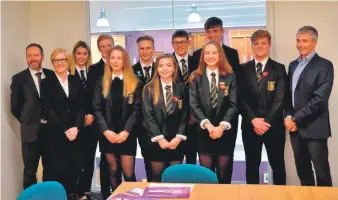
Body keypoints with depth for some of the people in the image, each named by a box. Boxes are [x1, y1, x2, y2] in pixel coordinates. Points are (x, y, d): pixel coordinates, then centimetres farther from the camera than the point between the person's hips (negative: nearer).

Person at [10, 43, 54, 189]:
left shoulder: (52, 75, 4)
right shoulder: (19, 79, -2)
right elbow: (15, 107, 0)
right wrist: (28, 121, 2)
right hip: (31, 131, -2)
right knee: (30, 171, 7)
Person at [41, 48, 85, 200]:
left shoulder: (76, 82, 11)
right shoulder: (46, 83, 3)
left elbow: (81, 107, 5)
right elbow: (48, 110, -5)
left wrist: (76, 127, -11)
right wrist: (64, 130, -12)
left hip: (75, 133, 2)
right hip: (54, 135, -2)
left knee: (73, 169, 4)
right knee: (55, 170, -2)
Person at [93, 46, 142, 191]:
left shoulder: (134, 82, 2)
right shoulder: (102, 82, 7)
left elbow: (137, 109, -4)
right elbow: (97, 109, 1)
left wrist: (126, 131, -14)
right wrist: (106, 131, -12)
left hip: (127, 134, -2)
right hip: (107, 134, 2)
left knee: (128, 173, -3)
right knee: (113, 171, 11)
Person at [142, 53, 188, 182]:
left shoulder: (181, 88, 5)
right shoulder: (149, 89, 0)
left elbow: (185, 115, 1)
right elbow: (148, 116, -7)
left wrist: (179, 137, -10)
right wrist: (159, 138, -14)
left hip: (176, 141, 1)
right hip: (156, 141, -1)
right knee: (157, 176, 9)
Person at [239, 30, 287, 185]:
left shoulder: (279, 68, 3)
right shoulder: (243, 69, 6)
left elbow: (280, 99, -5)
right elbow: (241, 98, -1)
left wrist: (267, 122, -14)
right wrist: (253, 120, -13)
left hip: (274, 125, -1)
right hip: (250, 125, 1)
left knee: (278, 165, 8)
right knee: (252, 165, 10)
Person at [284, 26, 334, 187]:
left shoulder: (324, 65, -8)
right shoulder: (293, 65, 13)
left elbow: (319, 99, -16)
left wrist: (296, 119, -14)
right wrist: (288, 117, -3)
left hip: (314, 127, -6)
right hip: (295, 126, 6)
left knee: (321, 171, 3)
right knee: (302, 169, 14)